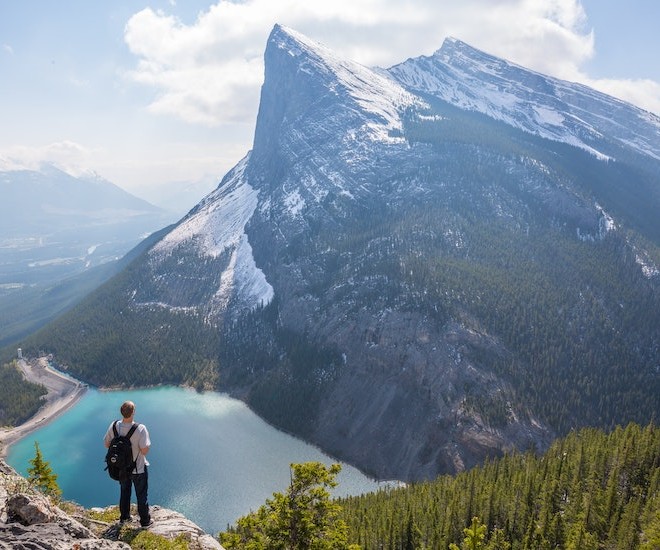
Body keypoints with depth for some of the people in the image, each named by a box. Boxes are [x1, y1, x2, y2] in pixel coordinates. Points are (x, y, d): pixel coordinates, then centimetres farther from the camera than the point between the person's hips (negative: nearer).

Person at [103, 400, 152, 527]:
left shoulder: (114, 426, -17)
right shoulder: (140, 429, -32)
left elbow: (107, 444, -4)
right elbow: (145, 451, -29)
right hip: (138, 469, -4)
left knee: (124, 492, 28)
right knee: (141, 495, 16)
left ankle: (124, 516, 45)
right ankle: (145, 520, 30)